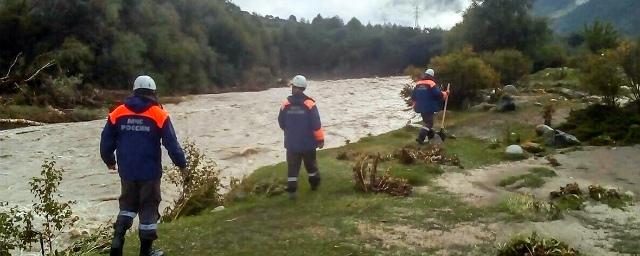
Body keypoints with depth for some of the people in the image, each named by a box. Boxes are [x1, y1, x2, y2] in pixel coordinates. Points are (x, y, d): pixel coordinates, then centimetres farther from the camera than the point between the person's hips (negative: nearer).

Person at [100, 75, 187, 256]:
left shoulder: (118, 113, 1)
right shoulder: (159, 115, -8)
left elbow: (106, 142, 6)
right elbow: (172, 144, -9)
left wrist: (109, 161, 24)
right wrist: (182, 164, 5)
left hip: (126, 171, 3)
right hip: (150, 171, -3)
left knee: (128, 204, 22)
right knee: (149, 208, 9)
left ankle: (117, 239, 5)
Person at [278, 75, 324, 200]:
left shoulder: (286, 104, -7)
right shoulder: (309, 104, -14)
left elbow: (281, 123, 4)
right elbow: (316, 124, -14)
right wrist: (320, 139, -2)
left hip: (291, 143, 1)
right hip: (307, 142, -1)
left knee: (292, 167, 6)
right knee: (311, 164, 19)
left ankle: (292, 191, 4)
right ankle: (315, 184, 36)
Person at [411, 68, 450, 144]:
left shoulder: (418, 84, 6)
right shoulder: (431, 84, -13)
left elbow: (413, 96, 12)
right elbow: (439, 94, -17)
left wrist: (416, 104, 27)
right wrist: (446, 94, 3)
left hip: (420, 108, 7)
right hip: (429, 108, -7)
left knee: (427, 121, 24)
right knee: (429, 123, -2)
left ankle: (431, 135, 38)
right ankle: (420, 138, -15)